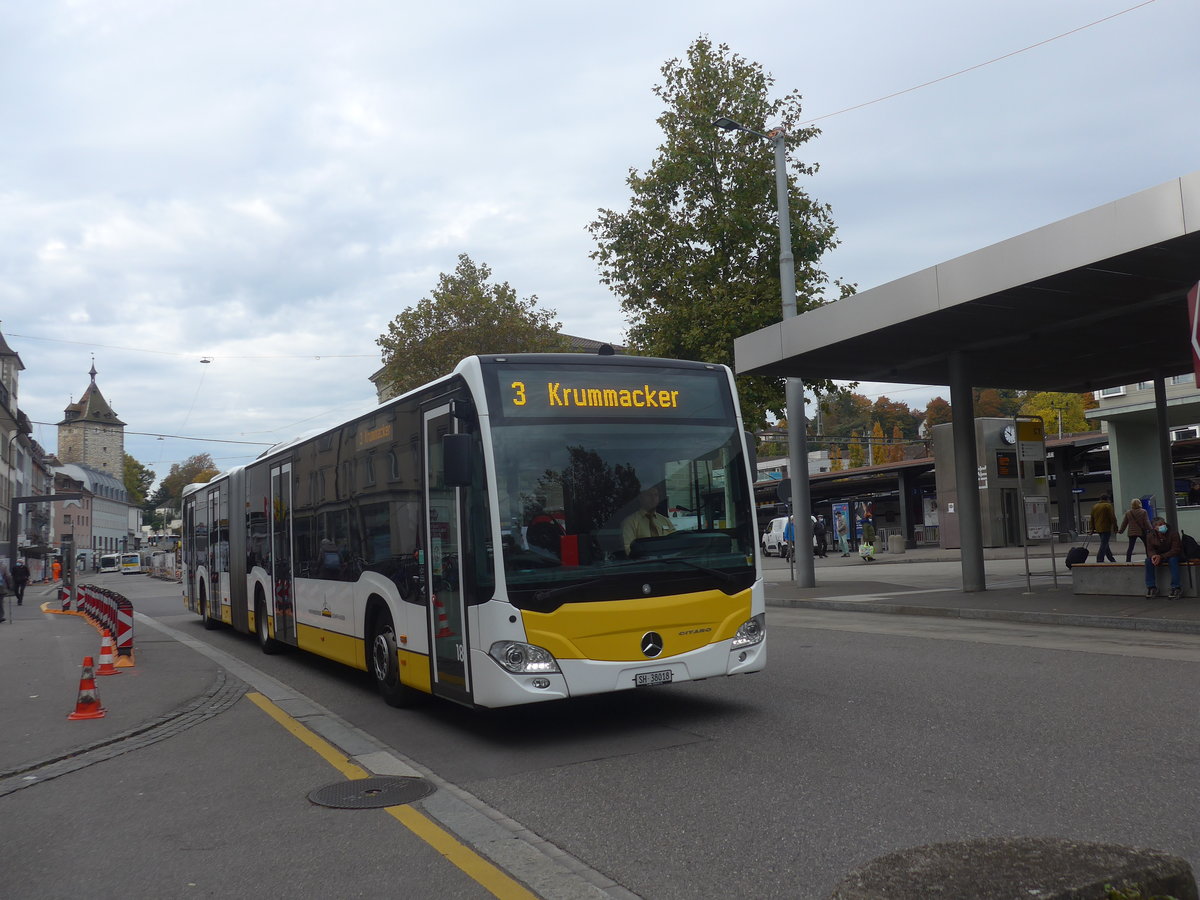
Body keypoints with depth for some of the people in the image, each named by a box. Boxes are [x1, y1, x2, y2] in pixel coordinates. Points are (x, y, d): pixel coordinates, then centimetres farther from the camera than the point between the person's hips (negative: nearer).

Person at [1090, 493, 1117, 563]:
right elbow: (1112, 517, -12)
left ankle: (1111, 559, 24)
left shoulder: (1094, 507, 13)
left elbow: (1092, 519, 15)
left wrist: (1093, 529, 19)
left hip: (1098, 529, 7)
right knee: (1104, 545, -7)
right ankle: (1099, 559, -12)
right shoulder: (1108, 506, -8)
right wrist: (1115, 527, -7)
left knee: (1105, 544, 16)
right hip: (1106, 528, -7)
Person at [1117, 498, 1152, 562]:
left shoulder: (1128, 513, 2)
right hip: (1142, 532, -2)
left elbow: (1124, 523, 8)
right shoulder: (1143, 512, -6)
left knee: (1130, 547, 3)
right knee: (1147, 546, 10)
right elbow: (1147, 522, -8)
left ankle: (1128, 560, -3)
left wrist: (1121, 530, 18)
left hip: (1132, 533, 2)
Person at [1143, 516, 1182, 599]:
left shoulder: (1173, 533, -19)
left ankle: (1175, 588, -34)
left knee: (1173, 560, -37)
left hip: (1172, 555, -4)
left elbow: (1176, 550, -24)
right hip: (1158, 556, 4)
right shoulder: (1150, 535, -8)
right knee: (1148, 560, -24)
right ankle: (1151, 587, -18)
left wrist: (1161, 556, -35)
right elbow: (1150, 550, -4)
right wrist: (1153, 555, -31)